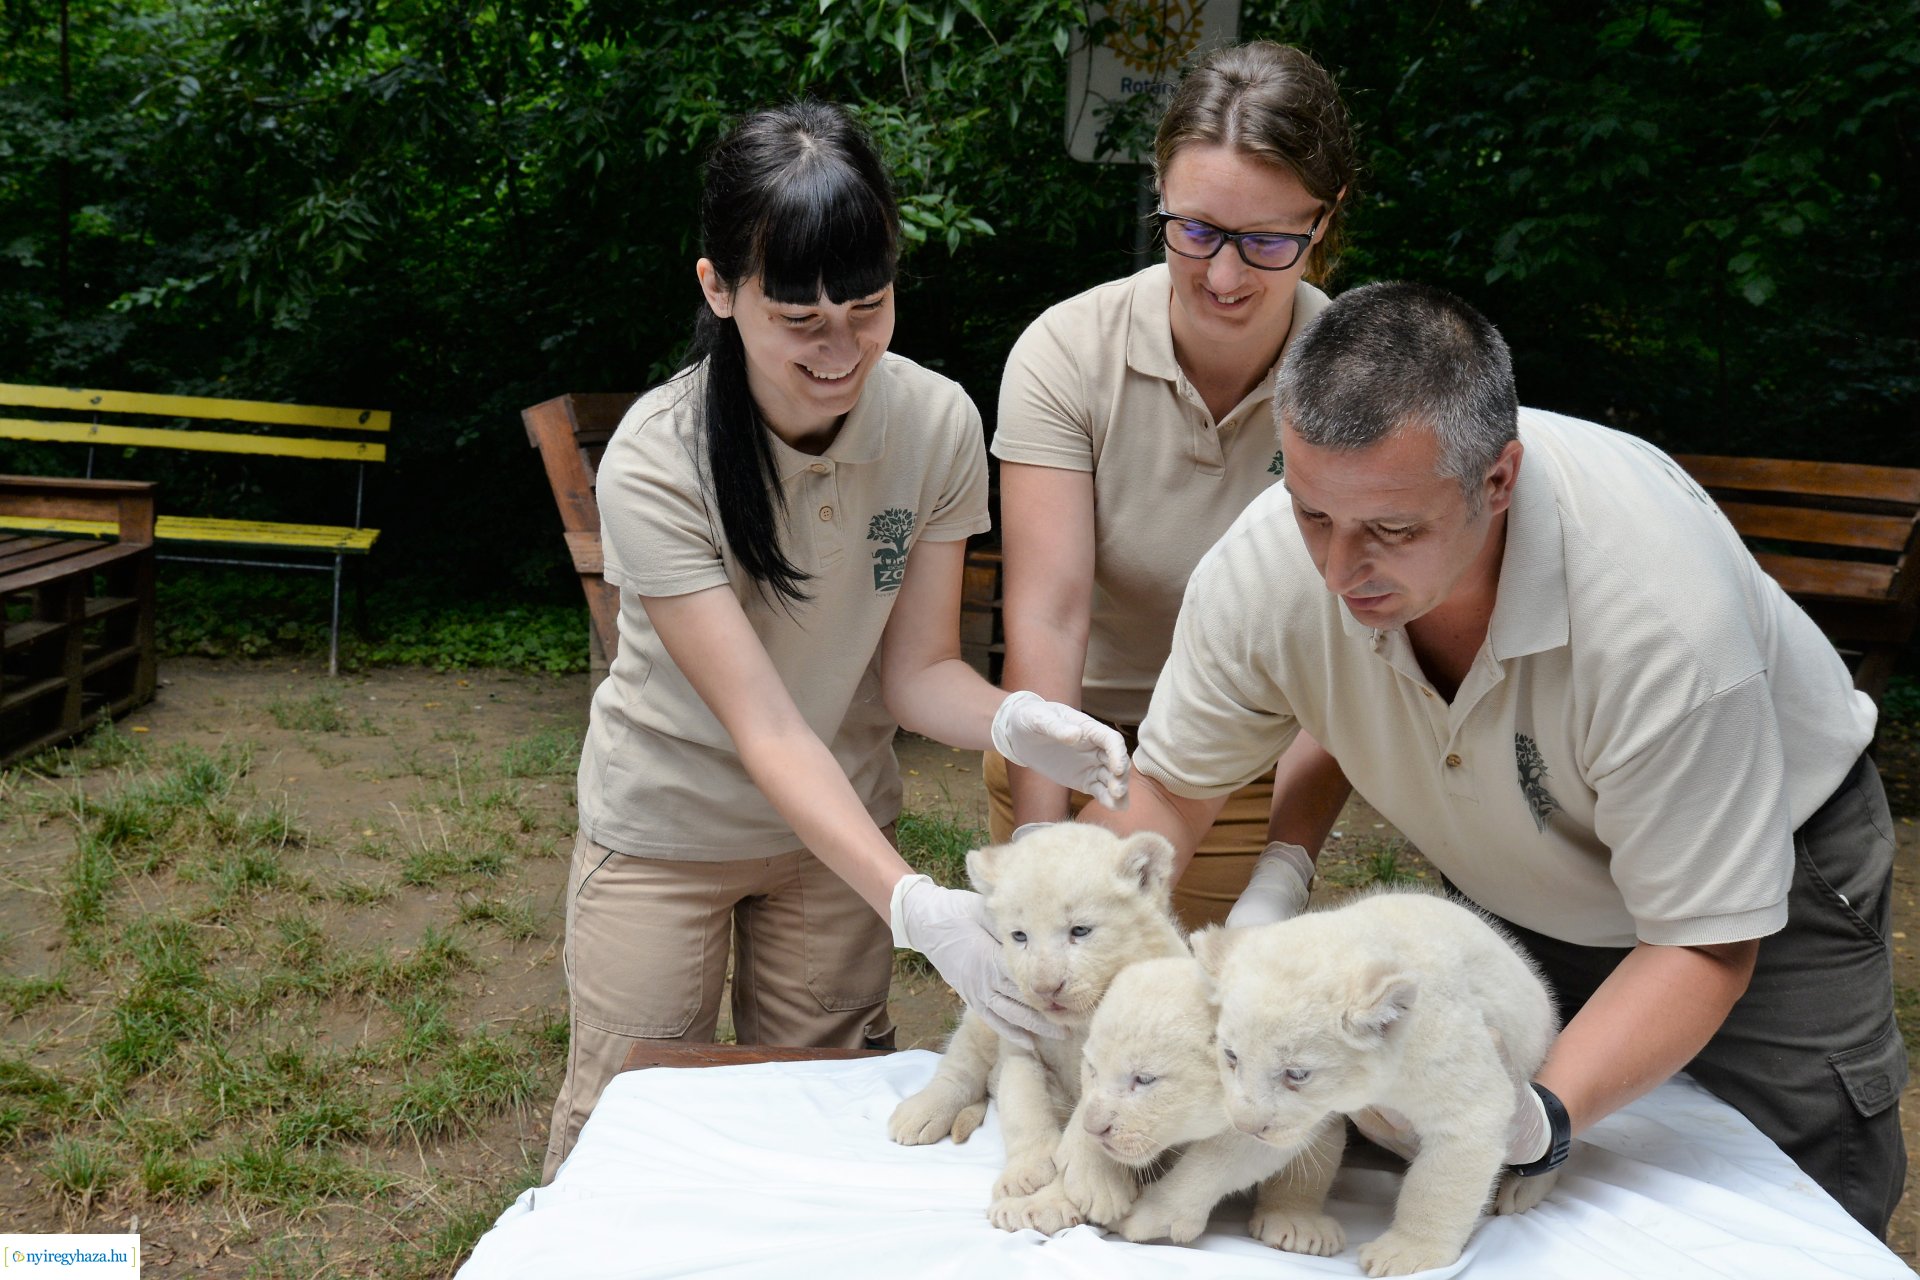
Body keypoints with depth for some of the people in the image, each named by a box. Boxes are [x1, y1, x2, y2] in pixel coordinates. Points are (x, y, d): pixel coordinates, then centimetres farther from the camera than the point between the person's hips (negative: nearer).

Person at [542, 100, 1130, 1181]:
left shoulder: (938, 422, -18)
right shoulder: (655, 463, -28)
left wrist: (1012, 721, -35)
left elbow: (915, 670, -12)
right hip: (671, 823, -2)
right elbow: (766, 728, -31)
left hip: (842, 819, 3)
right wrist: (916, 906, -42)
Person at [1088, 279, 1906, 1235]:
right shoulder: (1264, 566, -29)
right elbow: (1168, 787, -14)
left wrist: (1540, 1117, -46)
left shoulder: (1663, 614, -41)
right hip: (1514, 897, 3)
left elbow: (1705, 941, -31)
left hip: (1761, 878, -3)